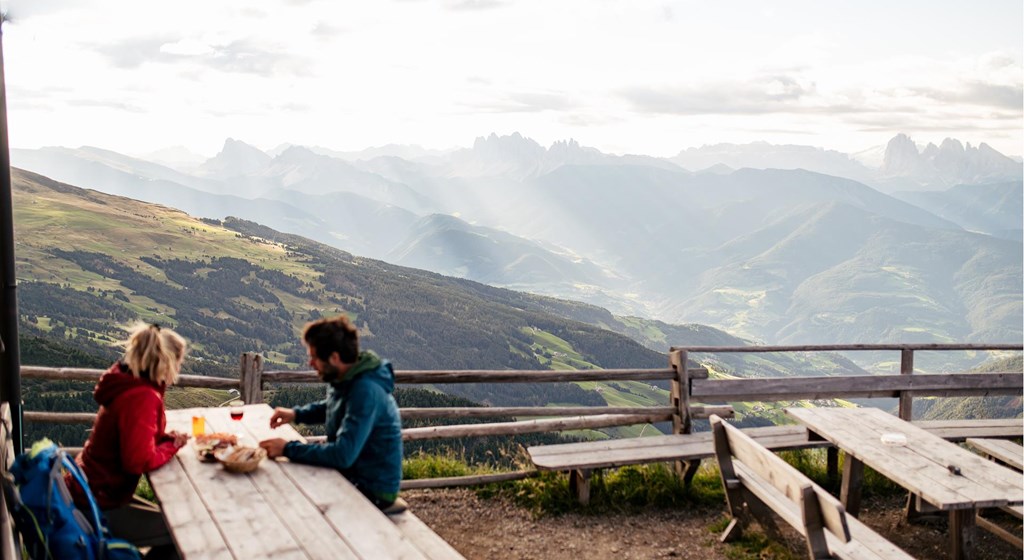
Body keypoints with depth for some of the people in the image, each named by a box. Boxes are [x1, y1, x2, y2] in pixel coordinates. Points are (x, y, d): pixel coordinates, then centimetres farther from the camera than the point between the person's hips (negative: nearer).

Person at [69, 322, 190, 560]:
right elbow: (138, 461, -28)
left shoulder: (130, 383, 4)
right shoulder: (142, 397, -25)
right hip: (99, 510, -10)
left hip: (90, 494, 10)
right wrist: (172, 445, -11)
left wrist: (167, 439, -3)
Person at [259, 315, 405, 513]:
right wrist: (296, 414, 6)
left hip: (373, 490, -9)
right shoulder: (347, 379, -1)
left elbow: (342, 455, -33)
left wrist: (288, 449, -25)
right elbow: (330, 407, 23)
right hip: (351, 473, 9)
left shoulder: (365, 392, -29)